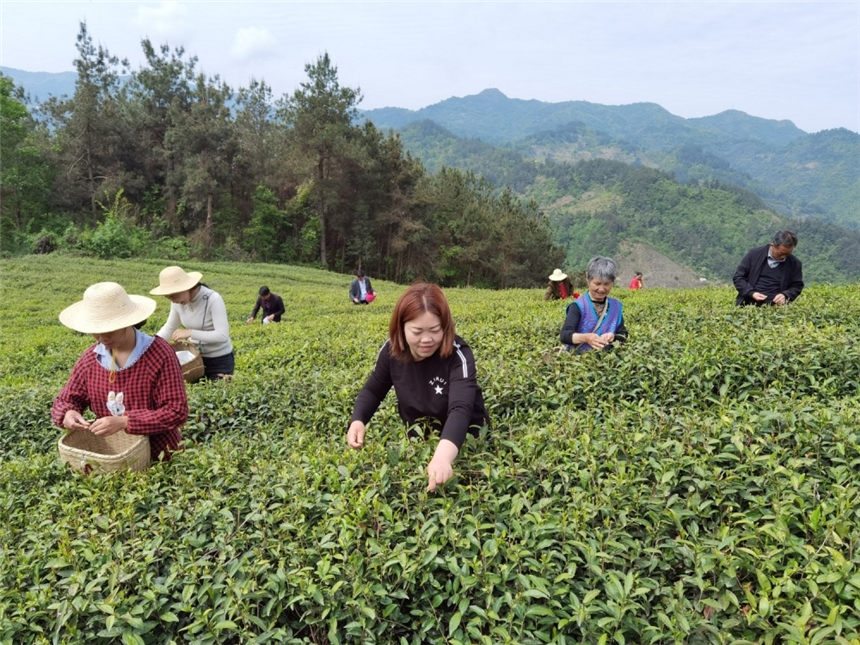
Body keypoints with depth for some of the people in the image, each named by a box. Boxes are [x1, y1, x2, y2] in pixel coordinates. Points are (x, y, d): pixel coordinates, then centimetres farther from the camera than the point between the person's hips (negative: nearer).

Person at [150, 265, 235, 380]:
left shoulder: (213, 299, -24)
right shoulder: (178, 302, -7)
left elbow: (223, 336, -28)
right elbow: (169, 328, 7)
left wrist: (190, 333, -31)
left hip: (220, 360, -5)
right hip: (195, 357, 5)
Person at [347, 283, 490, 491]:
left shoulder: (458, 356, -29)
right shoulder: (391, 350, -15)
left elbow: (460, 409, -42)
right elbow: (373, 390, 0)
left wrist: (443, 456, -60)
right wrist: (357, 421, -21)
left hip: (463, 439, -4)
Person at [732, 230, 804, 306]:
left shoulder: (795, 264, 8)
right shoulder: (754, 254, 4)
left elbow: (797, 286, 15)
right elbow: (738, 277, 5)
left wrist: (786, 295, -8)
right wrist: (751, 293, -10)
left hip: (775, 305, 2)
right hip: (747, 303, -2)